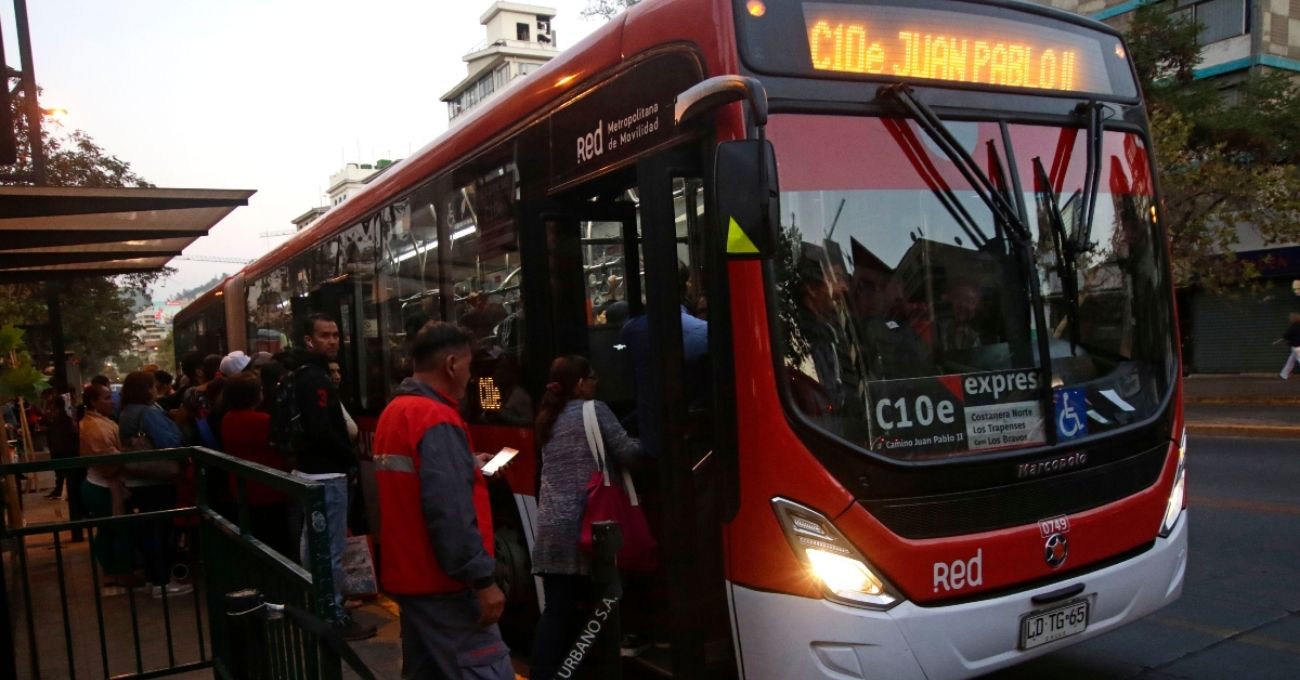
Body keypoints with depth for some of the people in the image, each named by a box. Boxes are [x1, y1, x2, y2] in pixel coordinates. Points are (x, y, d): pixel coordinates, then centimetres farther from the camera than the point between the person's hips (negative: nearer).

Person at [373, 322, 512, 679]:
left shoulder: (394, 412, 10)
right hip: (442, 582, -10)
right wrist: (482, 579, -22)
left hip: (409, 574, 10)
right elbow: (450, 512, -26)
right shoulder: (437, 419, -19)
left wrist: (468, 465, 18)